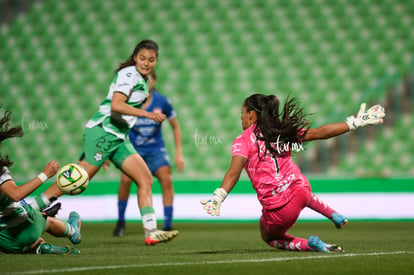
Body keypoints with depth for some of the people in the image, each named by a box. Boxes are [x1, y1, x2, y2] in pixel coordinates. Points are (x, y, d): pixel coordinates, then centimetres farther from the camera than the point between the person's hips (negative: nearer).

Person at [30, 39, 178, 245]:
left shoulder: (143, 79, 17)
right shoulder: (129, 73, -11)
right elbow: (116, 105, -24)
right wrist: (148, 115, -25)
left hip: (118, 138, 9)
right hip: (102, 131, -9)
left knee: (145, 180, -2)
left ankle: (151, 232, -5)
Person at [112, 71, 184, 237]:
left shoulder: (162, 102, -9)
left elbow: (175, 126, 5)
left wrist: (179, 152, 1)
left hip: (155, 150, 1)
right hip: (132, 148, -1)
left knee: (166, 179, -22)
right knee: (126, 179, -25)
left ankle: (168, 226, -13)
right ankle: (121, 221, -3)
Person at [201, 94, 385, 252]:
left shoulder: (243, 141, -4)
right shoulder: (282, 132, 7)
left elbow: (234, 171, -21)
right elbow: (319, 133, 9)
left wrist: (218, 198, -34)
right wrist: (355, 122, 18)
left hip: (279, 211, -6)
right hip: (301, 190, 6)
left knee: (268, 237, 25)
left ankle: (310, 244, 0)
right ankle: (334, 215, 33)